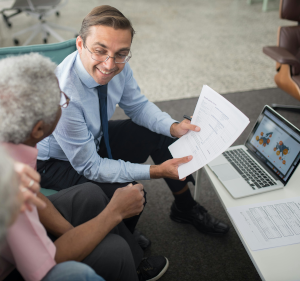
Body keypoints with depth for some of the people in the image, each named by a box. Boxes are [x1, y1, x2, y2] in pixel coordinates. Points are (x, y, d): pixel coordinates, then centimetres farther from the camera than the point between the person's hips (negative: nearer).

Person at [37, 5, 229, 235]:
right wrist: (155, 171, -31)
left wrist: (174, 127, -18)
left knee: (162, 134, -1)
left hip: (95, 138, 7)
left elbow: (138, 106, 0)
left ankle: (185, 208, 20)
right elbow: (90, 167, -29)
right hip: (55, 161, -6)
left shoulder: (119, 66, -19)